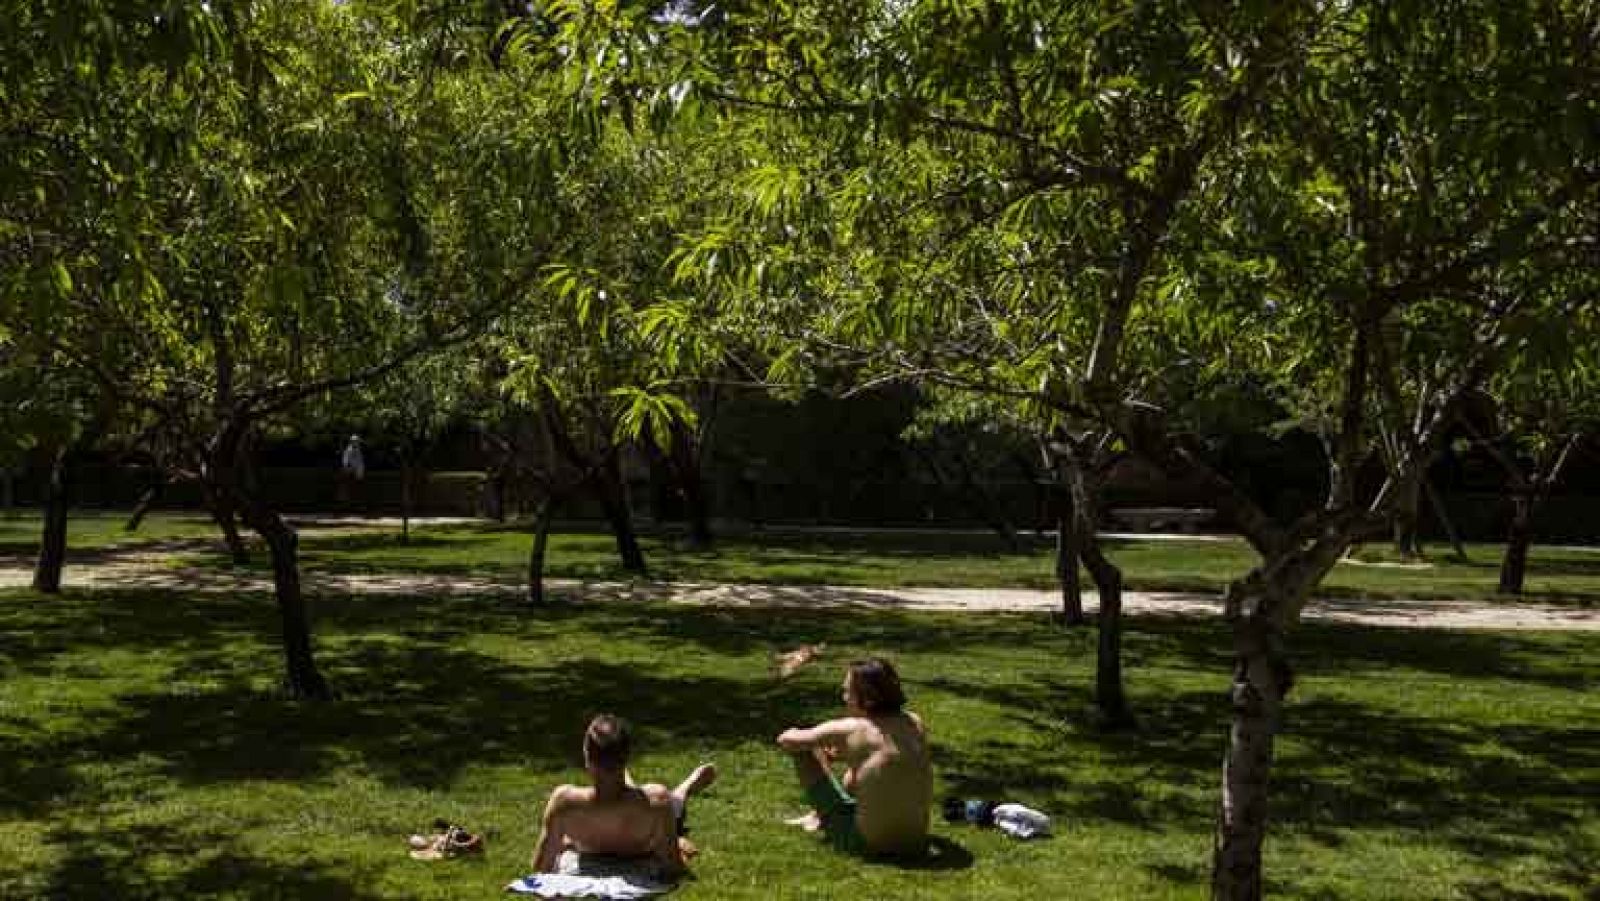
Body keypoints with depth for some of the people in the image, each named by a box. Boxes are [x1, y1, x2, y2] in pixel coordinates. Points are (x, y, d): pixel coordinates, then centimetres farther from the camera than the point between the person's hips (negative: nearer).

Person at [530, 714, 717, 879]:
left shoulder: (565, 800, -43)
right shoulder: (656, 800, -45)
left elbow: (540, 868, -28)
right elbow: (672, 870, -33)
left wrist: (563, 842, -8)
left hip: (594, 855, 2)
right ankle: (687, 789, 64)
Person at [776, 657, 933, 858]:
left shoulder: (849, 730, -16)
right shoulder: (915, 723, -2)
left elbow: (785, 740, -3)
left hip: (869, 844, -5)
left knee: (803, 748, 3)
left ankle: (824, 815, 27)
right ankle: (822, 816, 44)